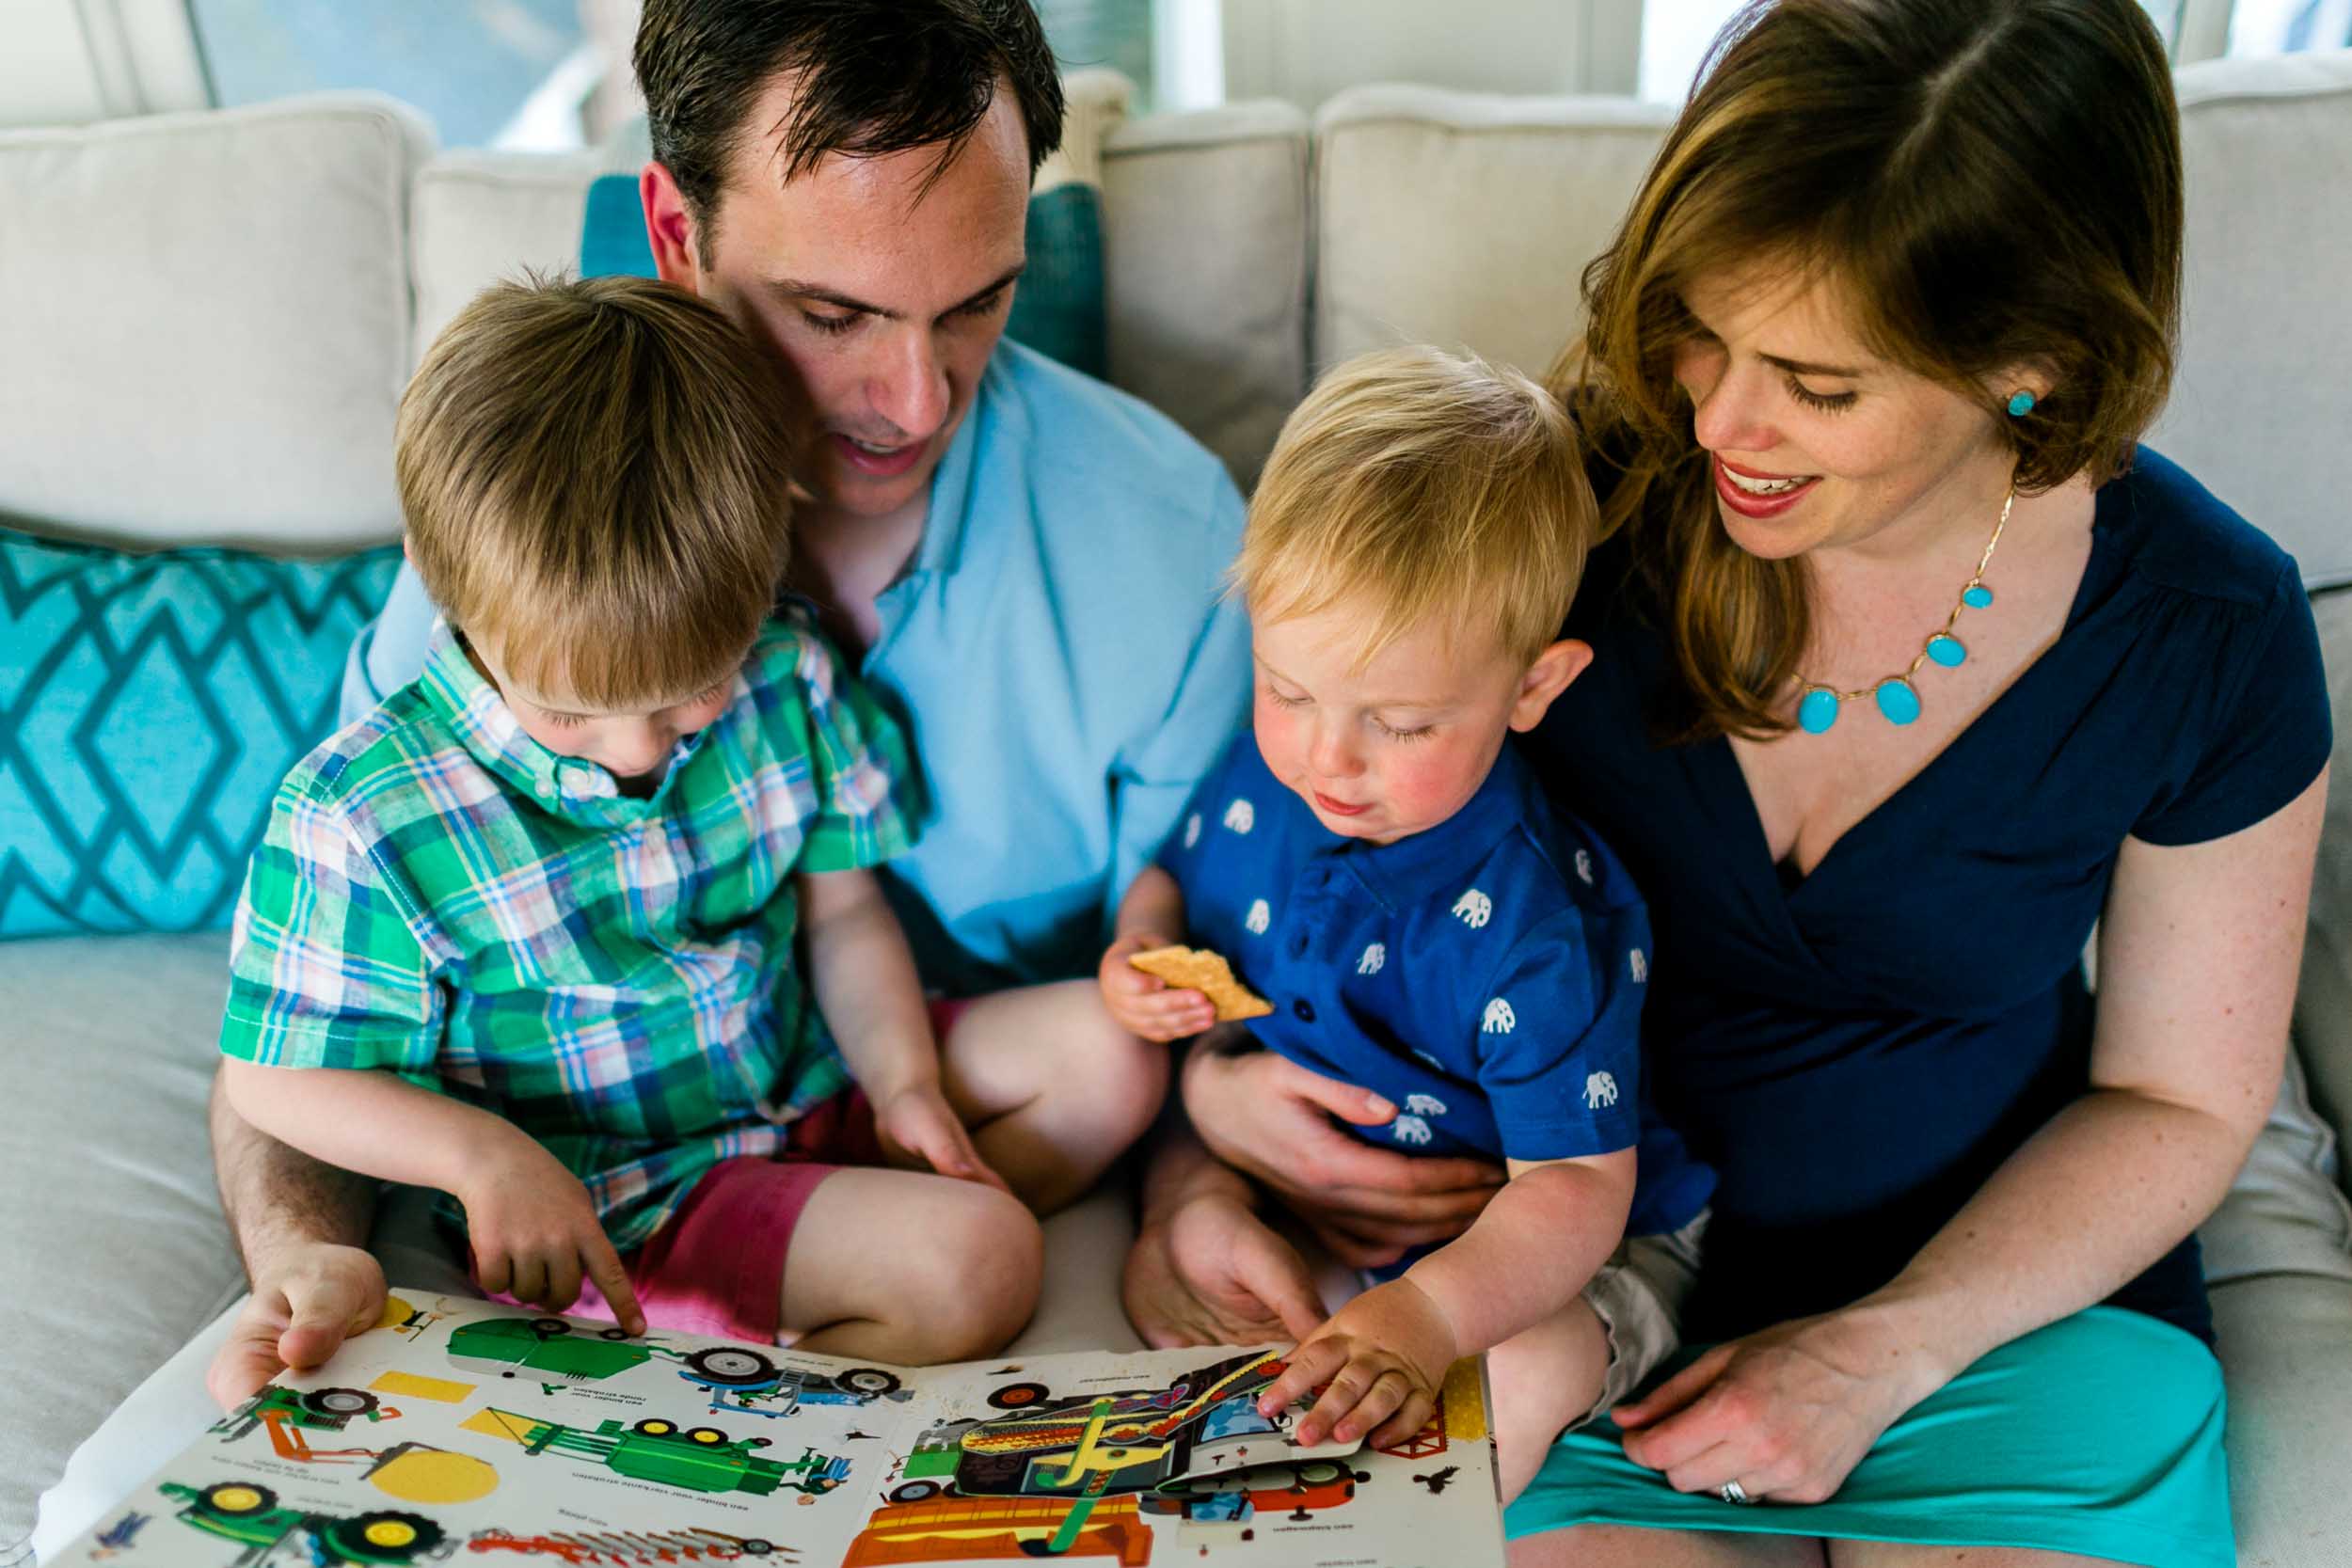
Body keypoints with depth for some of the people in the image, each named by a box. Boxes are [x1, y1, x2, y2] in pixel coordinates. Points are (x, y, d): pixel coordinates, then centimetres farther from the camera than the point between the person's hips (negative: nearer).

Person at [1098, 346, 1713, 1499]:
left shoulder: (1528, 925, -31)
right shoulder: (1262, 777, -11)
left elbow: (1575, 1183, -29)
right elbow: (1180, 877, 13)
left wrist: (1430, 1312, -46)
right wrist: (1143, 948, -11)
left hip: (1542, 1241, -6)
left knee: (1516, 1381, -33)